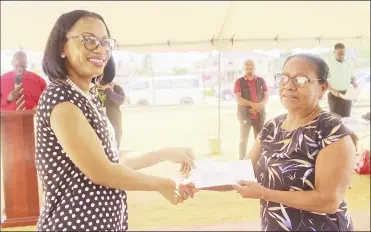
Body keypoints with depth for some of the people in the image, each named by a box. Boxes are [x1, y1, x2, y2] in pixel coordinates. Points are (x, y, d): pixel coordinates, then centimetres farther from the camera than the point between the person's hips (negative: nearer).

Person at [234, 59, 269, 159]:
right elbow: (238, 99, -10)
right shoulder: (239, 82, -1)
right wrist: (253, 104, -22)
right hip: (245, 114, -2)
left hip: (259, 114, 3)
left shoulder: (261, 80, 8)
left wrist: (259, 106, -16)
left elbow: (266, 96, 4)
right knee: (243, 139, 1)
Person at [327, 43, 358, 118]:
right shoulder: (329, 64, -6)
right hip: (334, 95, -3)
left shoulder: (349, 64, 5)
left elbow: (353, 77, 16)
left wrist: (354, 83, -7)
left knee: (346, 117, 5)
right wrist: (332, 90, -25)